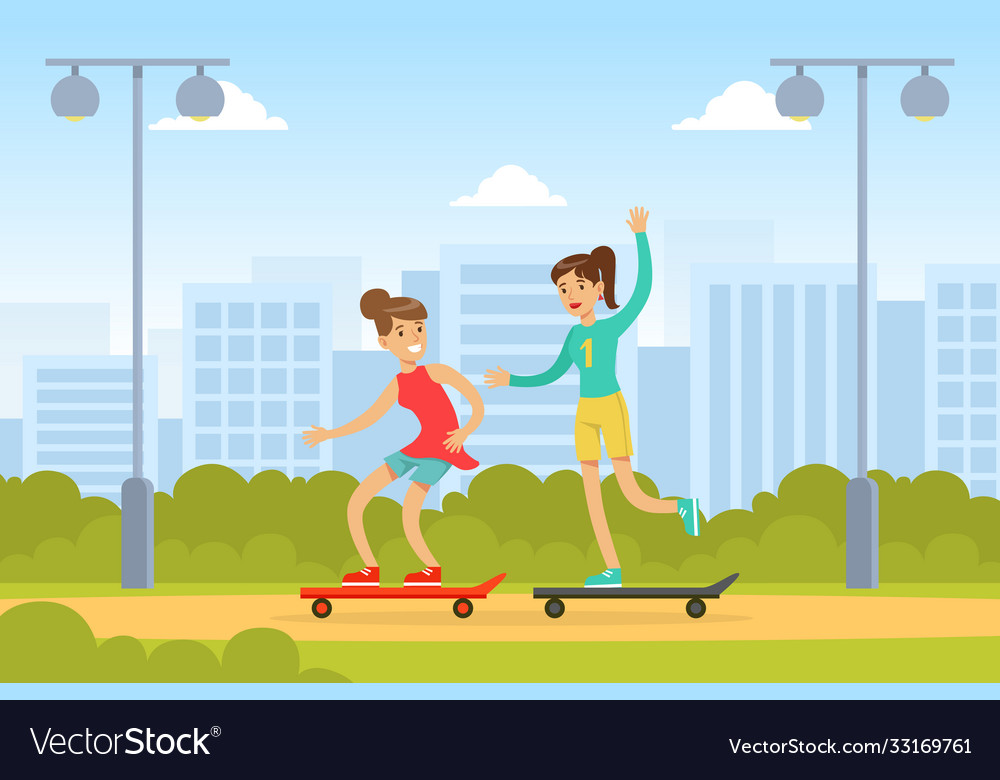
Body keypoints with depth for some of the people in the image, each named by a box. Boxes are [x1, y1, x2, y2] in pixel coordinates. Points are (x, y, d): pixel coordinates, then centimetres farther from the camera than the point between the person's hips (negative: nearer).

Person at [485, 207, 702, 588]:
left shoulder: (613, 327, -8)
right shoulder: (574, 335, 9)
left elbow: (643, 288, -20)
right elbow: (553, 374, 19)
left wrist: (641, 236, -22)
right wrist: (512, 381, 16)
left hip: (612, 409, -6)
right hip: (585, 413, 6)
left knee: (633, 496, -13)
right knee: (591, 496, 2)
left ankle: (683, 507, 14)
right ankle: (613, 571, 6)